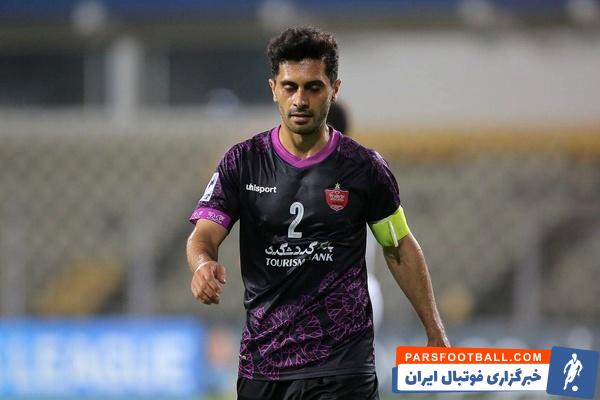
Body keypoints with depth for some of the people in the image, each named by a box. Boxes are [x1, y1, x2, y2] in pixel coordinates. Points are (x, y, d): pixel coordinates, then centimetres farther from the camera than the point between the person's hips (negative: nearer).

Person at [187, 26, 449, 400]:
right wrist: (204, 263, -30)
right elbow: (204, 235, -6)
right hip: (261, 365, 2)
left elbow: (400, 249, 10)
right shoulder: (242, 162, 1)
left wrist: (435, 332, 6)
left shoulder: (365, 167, -1)